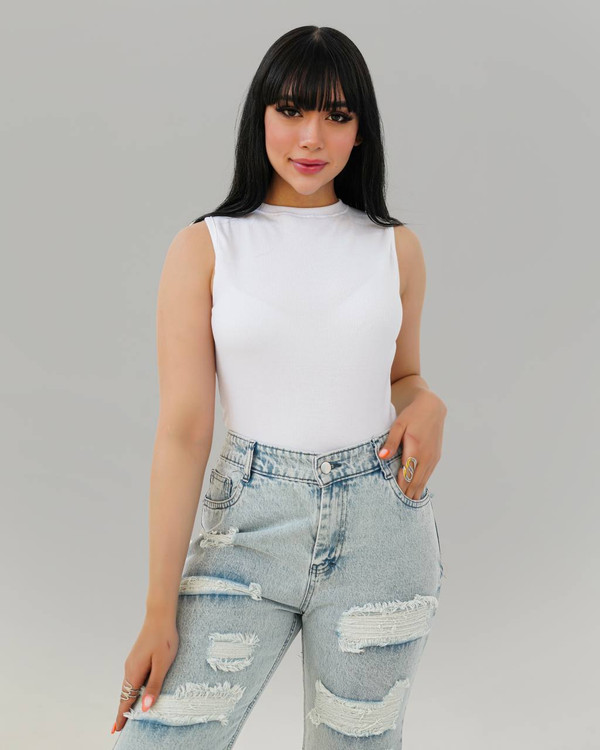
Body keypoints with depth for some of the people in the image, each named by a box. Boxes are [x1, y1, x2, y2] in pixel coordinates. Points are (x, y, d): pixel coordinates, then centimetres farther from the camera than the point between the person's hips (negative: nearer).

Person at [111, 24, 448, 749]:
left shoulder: (396, 247, 5)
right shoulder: (203, 248, -3)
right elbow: (183, 429, -7)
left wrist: (427, 404, -5)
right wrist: (160, 612, -8)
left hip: (378, 526, 2)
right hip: (249, 524, -1)